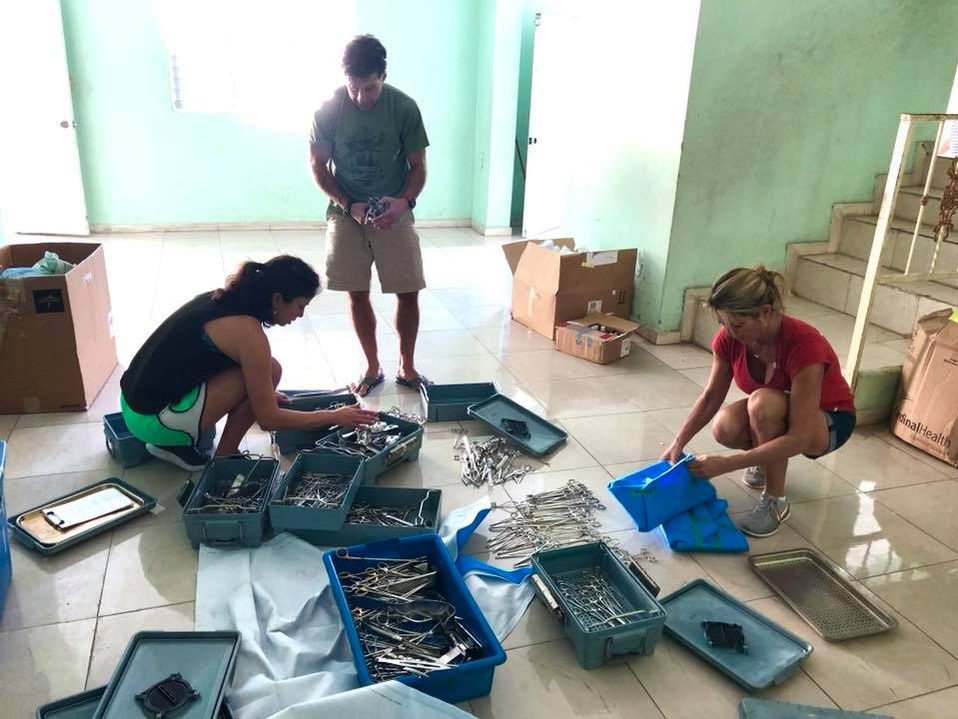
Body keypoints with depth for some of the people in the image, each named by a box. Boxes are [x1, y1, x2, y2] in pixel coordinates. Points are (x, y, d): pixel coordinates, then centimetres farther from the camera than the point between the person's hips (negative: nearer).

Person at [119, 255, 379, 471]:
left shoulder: (223, 299, 5)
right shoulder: (247, 331, -19)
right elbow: (270, 419, -13)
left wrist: (263, 394, 31)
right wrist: (335, 416, -4)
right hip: (152, 420, -9)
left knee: (256, 373, 14)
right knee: (269, 371, -12)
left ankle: (182, 444, 12)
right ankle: (223, 460, 0)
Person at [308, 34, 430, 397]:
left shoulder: (404, 107, -11)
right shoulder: (329, 109, -10)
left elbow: (418, 166, -3)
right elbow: (318, 166, -2)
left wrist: (405, 201, -22)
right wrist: (349, 205, -15)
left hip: (393, 214, 0)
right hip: (346, 213, 1)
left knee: (408, 294, 0)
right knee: (357, 294, 5)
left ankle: (407, 366, 19)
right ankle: (372, 368, 21)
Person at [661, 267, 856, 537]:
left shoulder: (803, 344, -36)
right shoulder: (729, 337, -20)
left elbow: (798, 438, -38)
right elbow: (710, 397, -7)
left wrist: (726, 464, -41)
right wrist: (678, 444, -19)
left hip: (829, 422, -5)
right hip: (775, 414, 5)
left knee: (763, 402, -37)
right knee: (725, 427, -28)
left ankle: (775, 501, -18)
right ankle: (767, 458, 6)